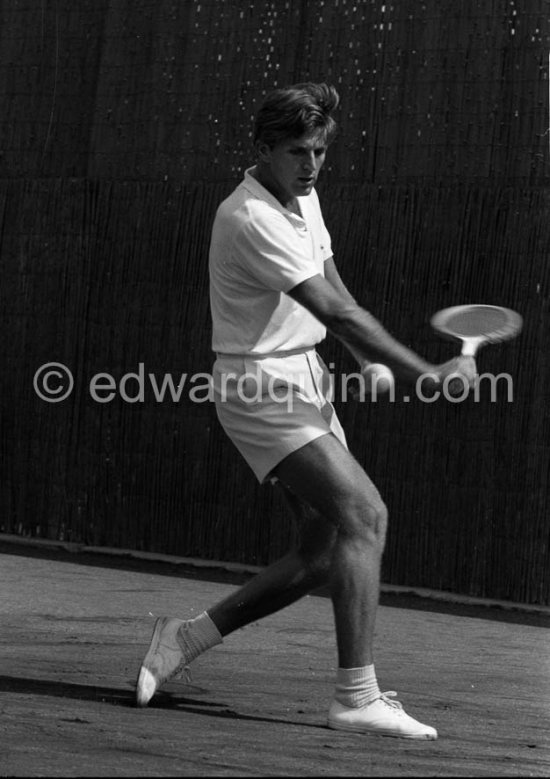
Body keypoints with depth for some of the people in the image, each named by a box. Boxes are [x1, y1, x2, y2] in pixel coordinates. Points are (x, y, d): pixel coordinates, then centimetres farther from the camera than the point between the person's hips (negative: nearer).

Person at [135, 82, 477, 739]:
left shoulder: (304, 199, 10)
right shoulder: (251, 218, -21)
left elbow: (333, 293, 19)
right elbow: (336, 312, -25)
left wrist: (373, 362, 2)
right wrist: (429, 376, -25)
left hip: (303, 381, 9)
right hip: (259, 386, -9)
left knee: (325, 550, 5)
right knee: (365, 516, -19)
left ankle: (189, 636, 17)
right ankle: (356, 696, -20)